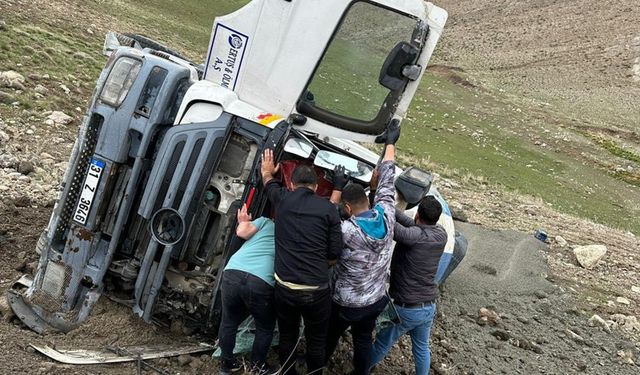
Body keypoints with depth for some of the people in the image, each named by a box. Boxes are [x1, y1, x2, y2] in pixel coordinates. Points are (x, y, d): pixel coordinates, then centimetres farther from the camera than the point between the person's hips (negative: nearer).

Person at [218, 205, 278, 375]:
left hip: (232, 274, 2)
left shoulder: (265, 222, 20)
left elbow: (242, 233, 8)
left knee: (229, 322, 23)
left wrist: (243, 221, 28)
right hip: (261, 283, -2)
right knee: (265, 328, 24)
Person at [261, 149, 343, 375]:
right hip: (317, 290, -2)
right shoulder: (328, 209, -3)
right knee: (316, 341, 17)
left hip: (285, 287, 2)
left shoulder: (283, 199, 3)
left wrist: (267, 171, 48)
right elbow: (334, 255, -2)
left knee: (287, 337, 22)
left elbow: (270, 184, 27)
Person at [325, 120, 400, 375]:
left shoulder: (347, 231, -33)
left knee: (329, 338, 21)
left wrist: (337, 188, -7)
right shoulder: (386, 215, -17)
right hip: (376, 300, 4)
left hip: (347, 303, -4)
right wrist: (390, 143, 6)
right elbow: (387, 180, -6)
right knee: (364, 340, 23)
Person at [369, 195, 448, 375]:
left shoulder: (414, 237, -27)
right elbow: (412, 225, -1)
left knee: (382, 344, 18)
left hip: (406, 308, -5)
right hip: (429, 307, 5)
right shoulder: (441, 235, -8)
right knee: (422, 348, 23)